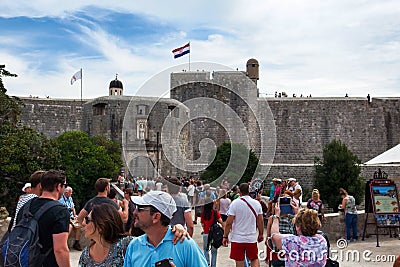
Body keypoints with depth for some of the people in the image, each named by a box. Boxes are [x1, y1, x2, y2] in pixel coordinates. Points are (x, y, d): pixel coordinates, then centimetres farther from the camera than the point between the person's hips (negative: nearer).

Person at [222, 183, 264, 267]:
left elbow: (229, 222, -11)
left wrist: (225, 236, -2)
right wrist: (261, 234, 17)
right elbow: (260, 221, 4)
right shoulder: (257, 203, -1)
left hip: (237, 238, -2)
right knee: (255, 259, 18)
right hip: (252, 238, 3)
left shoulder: (235, 203, -10)